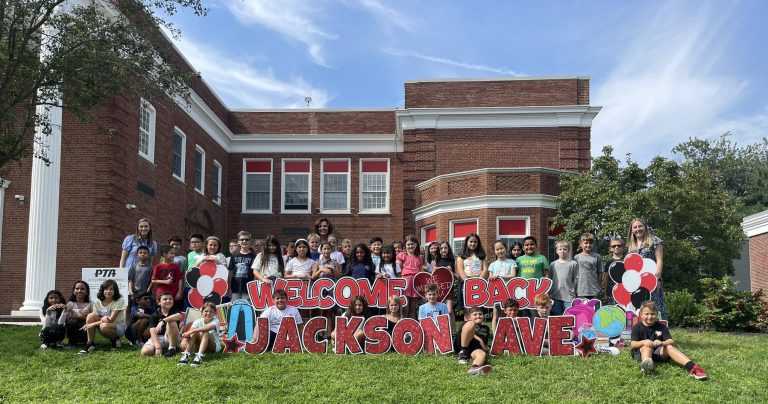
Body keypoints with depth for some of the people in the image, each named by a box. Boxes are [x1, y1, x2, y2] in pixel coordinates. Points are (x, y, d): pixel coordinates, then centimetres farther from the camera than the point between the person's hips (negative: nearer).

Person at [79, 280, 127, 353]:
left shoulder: (119, 301, -15)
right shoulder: (97, 302, -2)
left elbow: (111, 319, -21)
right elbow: (95, 319, -7)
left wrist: (92, 324, -27)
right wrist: (102, 319, -32)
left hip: (119, 327, -4)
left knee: (104, 326, -37)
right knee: (91, 316, -21)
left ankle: (115, 339, -5)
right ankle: (90, 344, -15)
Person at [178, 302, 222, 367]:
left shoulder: (215, 320, -14)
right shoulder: (198, 321, -5)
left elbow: (208, 328, -37)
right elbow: (190, 330, -22)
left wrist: (192, 331, -43)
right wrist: (185, 339, -44)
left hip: (214, 346, -3)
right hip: (201, 346, 3)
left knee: (206, 333, -31)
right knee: (195, 332, -23)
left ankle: (199, 356, -45)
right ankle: (186, 355, -30)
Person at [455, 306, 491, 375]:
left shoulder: (486, 328, 33)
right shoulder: (466, 324, 21)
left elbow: (485, 342, 27)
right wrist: (479, 340, -11)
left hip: (475, 348, 2)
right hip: (461, 345, -2)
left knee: (482, 354, -36)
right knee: (470, 324, -24)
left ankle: (473, 368, -75)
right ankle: (463, 353, -23)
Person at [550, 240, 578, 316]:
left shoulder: (573, 264, 1)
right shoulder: (553, 265, 9)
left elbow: (575, 280, 2)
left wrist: (573, 292, -1)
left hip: (569, 297, -3)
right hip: (556, 296, 3)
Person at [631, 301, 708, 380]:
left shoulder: (661, 327, 4)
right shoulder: (637, 327, -2)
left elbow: (671, 341, -9)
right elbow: (633, 344, -12)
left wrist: (662, 343, -34)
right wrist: (643, 342, -35)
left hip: (658, 353, 2)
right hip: (641, 352, -2)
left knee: (669, 347, -24)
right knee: (647, 347, -34)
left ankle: (692, 368, -46)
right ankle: (646, 364, -72)